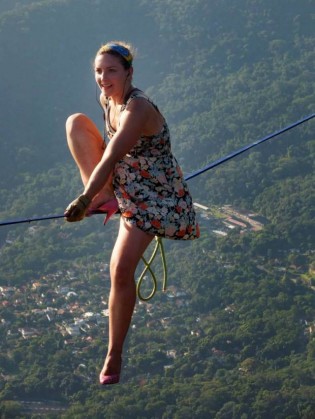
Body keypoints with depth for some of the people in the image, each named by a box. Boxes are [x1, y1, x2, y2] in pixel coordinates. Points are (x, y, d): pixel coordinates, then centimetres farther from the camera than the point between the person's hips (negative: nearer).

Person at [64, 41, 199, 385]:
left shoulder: (138, 109, -27)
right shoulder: (107, 100, -1)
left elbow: (111, 158, -36)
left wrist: (85, 201, -43)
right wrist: (105, 194, 13)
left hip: (153, 196, -8)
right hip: (119, 183, 8)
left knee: (121, 270, -17)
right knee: (76, 121, -6)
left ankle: (114, 357, -2)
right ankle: (104, 199, -9)